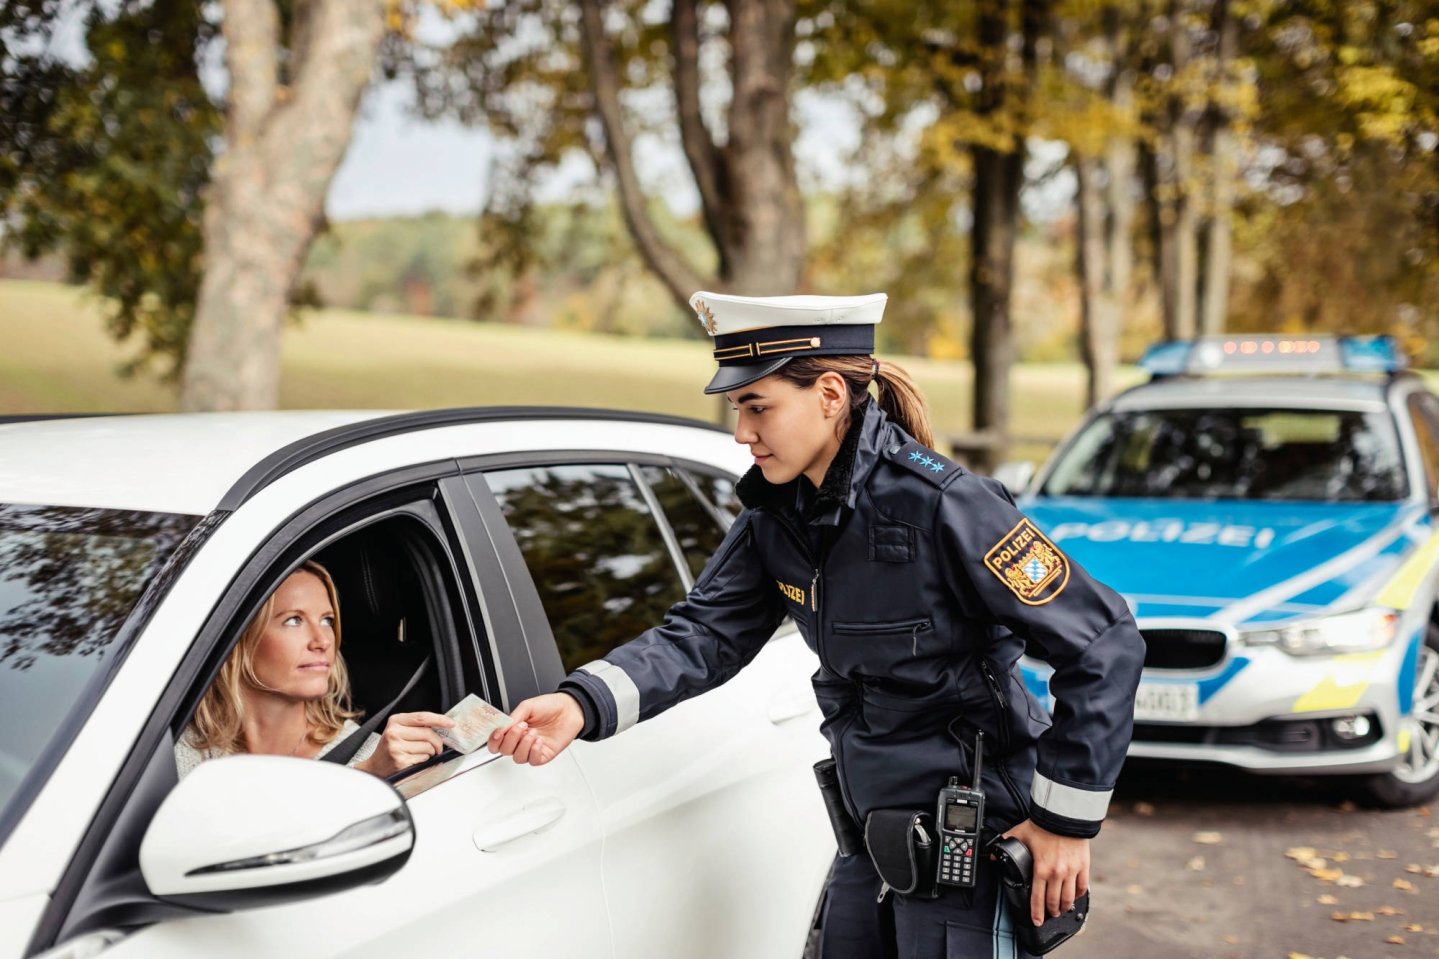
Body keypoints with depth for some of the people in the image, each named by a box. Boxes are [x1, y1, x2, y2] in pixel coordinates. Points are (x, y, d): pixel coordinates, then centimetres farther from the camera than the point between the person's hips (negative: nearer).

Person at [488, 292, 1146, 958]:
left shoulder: (942, 505, -23)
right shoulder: (778, 516, -1)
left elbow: (1104, 643, -20)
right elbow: (701, 635, -5)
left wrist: (1068, 821, -16)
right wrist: (581, 706, -23)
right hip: (874, 835, 7)